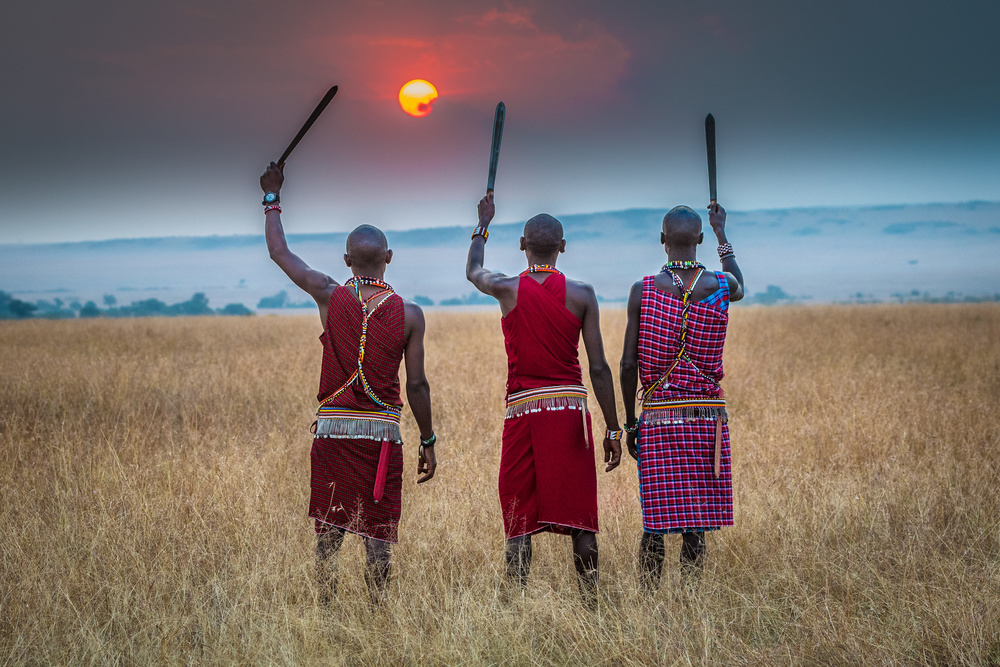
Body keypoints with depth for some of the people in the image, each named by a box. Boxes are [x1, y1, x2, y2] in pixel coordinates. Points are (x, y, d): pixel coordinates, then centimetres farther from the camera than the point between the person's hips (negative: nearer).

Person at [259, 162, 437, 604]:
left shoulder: (330, 297, -2)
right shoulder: (409, 314, -3)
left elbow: (279, 252, 10)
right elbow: (416, 386, -1)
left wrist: (272, 199, 23)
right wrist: (428, 441, 9)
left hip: (332, 427, 1)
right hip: (382, 432, -1)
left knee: (329, 533, 8)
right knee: (377, 535, 2)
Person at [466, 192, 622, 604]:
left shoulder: (507, 289, 1)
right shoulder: (582, 295, 0)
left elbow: (473, 272, 27)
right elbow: (599, 368, -2)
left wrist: (484, 224, 42)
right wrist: (612, 429, 4)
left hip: (522, 409, 0)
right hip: (570, 409, 0)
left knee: (519, 524, 5)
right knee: (580, 522, 3)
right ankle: (590, 605, 2)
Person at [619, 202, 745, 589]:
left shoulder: (642, 291, -5)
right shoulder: (720, 286, -2)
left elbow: (629, 365, -3)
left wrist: (629, 422, 9)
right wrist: (722, 234, 39)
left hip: (657, 417, -1)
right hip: (707, 416, 1)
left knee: (655, 523, 5)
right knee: (696, 525, 5)